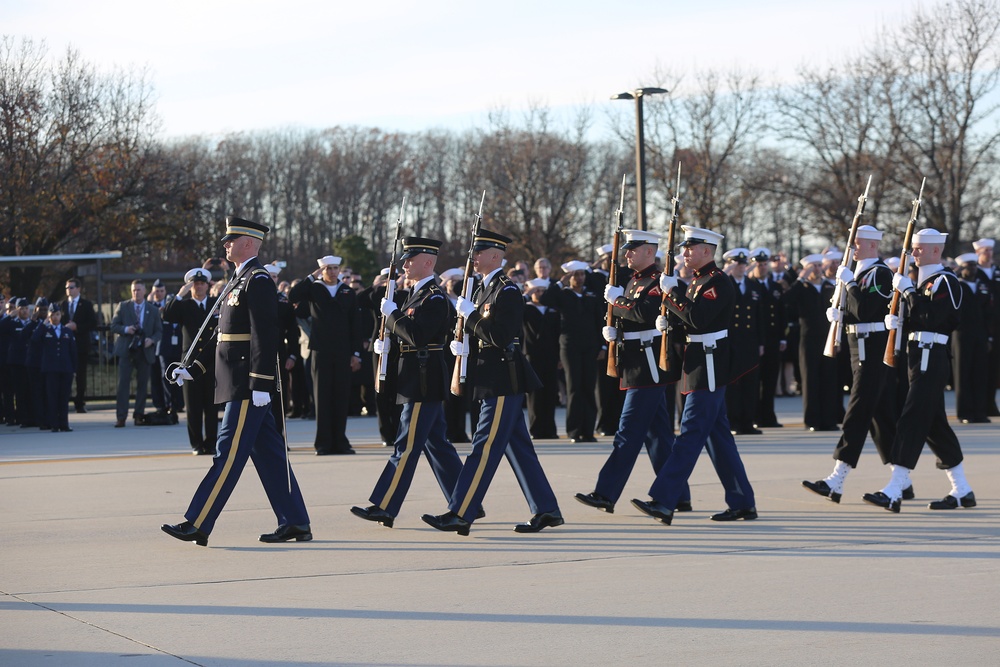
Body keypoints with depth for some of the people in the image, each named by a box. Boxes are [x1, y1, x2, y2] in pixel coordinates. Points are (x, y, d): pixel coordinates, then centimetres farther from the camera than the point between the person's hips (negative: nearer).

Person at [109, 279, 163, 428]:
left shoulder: (153, 310, 10)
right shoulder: (123, 307, 7)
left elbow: (159, 331, 9)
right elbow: (114, 326, 5)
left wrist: (152, 340, -11)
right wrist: (125, 329, -14)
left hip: (145, 351, 2)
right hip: (126, 350, -1)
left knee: (142, 385, 5)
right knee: (123, 383, -8)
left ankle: (139, 415, 14)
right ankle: (121, 417, -8)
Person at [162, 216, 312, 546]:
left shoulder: (258, 281, -13)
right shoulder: (239, 280, 19)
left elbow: (265, 336, -20)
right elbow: (226, 335, 23)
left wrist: (261, 384, -24)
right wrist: (193, 370, 19)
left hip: (248, 385, -10)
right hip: (241, 383, 10)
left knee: (229, 454, -7)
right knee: (268, 453, 10)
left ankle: (197, 525, -7)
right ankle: (295, 524, 13)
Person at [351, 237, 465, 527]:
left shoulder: (435, 298, -14)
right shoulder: (412, 294, 16)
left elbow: (418, 335, -25)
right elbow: (403, 332, 23)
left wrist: (391, 313, -15)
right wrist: (385, 340, 3)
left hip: (424, 383, -10)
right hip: (418, 381, 10)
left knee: (406, 446, -8)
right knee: (436, 444, 12)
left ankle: (384, 508, -8)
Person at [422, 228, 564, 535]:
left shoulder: (507, 291, -13)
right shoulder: (483, 289, 16)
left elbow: (501, 336, -22)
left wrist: (470, 314, -15)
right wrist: (464, 344, 1)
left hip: (503, 380, -10)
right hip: (492, 380, 10)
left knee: (485, 446, -8)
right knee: (517, 447, 11)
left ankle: (460, 514, -9)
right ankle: (546, 510, 16)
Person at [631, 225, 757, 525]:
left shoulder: (719, 281, -13)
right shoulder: (698, 281, 18)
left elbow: (698, 318, -25)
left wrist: (673, 292, -18)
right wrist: (668, 321, 4)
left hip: (708, 370, -10)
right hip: (699, 367, 10)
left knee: (690, 435, -11)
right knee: (718, 436, 11)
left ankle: (664, 502, -15)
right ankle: (742, 503, 16)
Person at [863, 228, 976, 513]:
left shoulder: (946, 281, -9)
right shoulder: (920, 282, 19)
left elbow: (931, 317, -23)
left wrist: (908, 291, -17)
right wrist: (895, 321, 1)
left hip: (931, 359, -10)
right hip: (918, 358, 10)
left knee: (912, 420, -14)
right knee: (935, 425, 11)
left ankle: (894, 492, -18)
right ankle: (962, 491, 18)